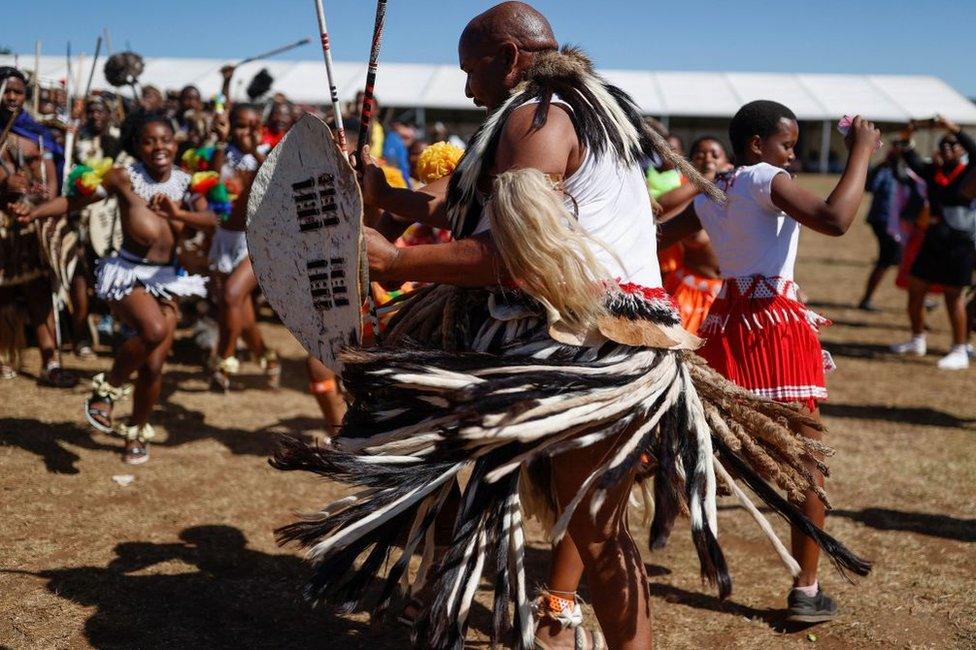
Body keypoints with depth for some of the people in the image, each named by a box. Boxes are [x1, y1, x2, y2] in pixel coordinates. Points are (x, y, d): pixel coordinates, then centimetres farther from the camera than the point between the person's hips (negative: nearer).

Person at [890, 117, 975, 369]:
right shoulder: (933, 172, 10)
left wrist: (953, 128, -28)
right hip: (933, 240, 6)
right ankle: (917, 341, 30)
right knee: (915, 289, 11)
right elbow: (912, 160, -1)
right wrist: (907, 136, -15)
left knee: (953, 295, -2)